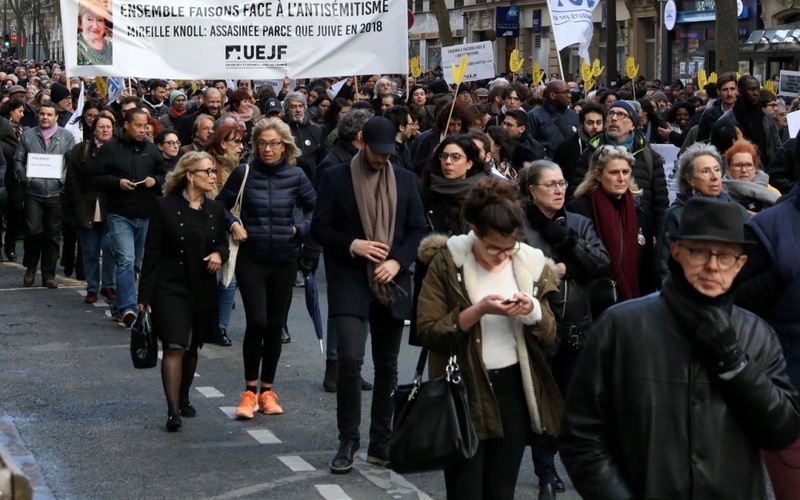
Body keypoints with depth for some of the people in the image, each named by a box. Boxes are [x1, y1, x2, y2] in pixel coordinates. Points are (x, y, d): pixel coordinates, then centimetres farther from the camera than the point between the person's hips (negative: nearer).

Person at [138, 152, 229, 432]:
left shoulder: (215, 211, 8)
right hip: (171, 287, -5)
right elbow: (152, 252, -6)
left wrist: (219, 254, -6)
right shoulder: (166, 207, -7)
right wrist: (146, 295, -10)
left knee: (192, 347, 15)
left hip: (203, 290, 5)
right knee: (174, 346, -14)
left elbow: (223, 243, 20)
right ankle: (173, 410, -15)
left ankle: (183, 398, 34)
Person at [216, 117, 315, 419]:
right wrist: (233, 224, -9)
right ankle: (250, 391, 1)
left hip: (284, 260, 2)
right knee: (257, 323, -13)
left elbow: (315, 207, 12)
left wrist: (301, 228, -3)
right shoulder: (244, 173, -4)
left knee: (275, 326, 8)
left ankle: (267, 390, 21)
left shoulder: (295, 176, 0)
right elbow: (220, 204, 7)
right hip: (251, 259, -2)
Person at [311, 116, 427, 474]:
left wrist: (398, 261, -8)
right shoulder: (336, 178, 0)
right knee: (350, 358, -16)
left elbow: (417, 230, 8)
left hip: (392, 283, 3)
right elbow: (319, 228, 1)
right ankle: (348, 440, -2)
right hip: (349, 282, -3)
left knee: (387, 365, 8)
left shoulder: (405, 180, 8)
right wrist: (352, 245, -14)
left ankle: (380, 443, 18)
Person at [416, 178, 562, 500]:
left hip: (514, 390, 3)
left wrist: (533, 311, -13)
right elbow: (427, 332, -11)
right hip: (464, 392, -3)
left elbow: (549, 336, 9)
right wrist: (478, 310, -22)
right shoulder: (446, 263, -7)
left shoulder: (531, 264, 4)